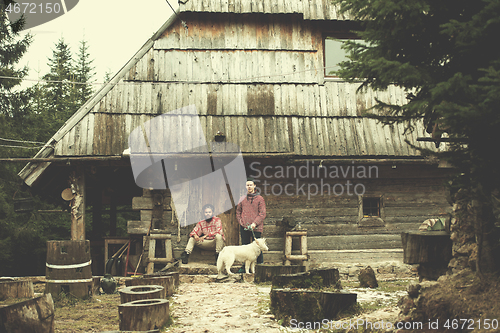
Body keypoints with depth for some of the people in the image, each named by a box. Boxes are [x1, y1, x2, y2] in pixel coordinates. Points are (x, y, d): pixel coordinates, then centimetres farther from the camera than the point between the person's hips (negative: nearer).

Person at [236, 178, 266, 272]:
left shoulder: (260, 199, 2)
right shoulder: (242, 199, 13)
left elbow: (262, 214, -3)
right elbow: (238, 212, 17)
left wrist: (255, 223, -14)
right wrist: (241, 222, 0)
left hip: (256, 228, -4)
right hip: (244, 228, 4)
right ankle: (244, 266, 16)